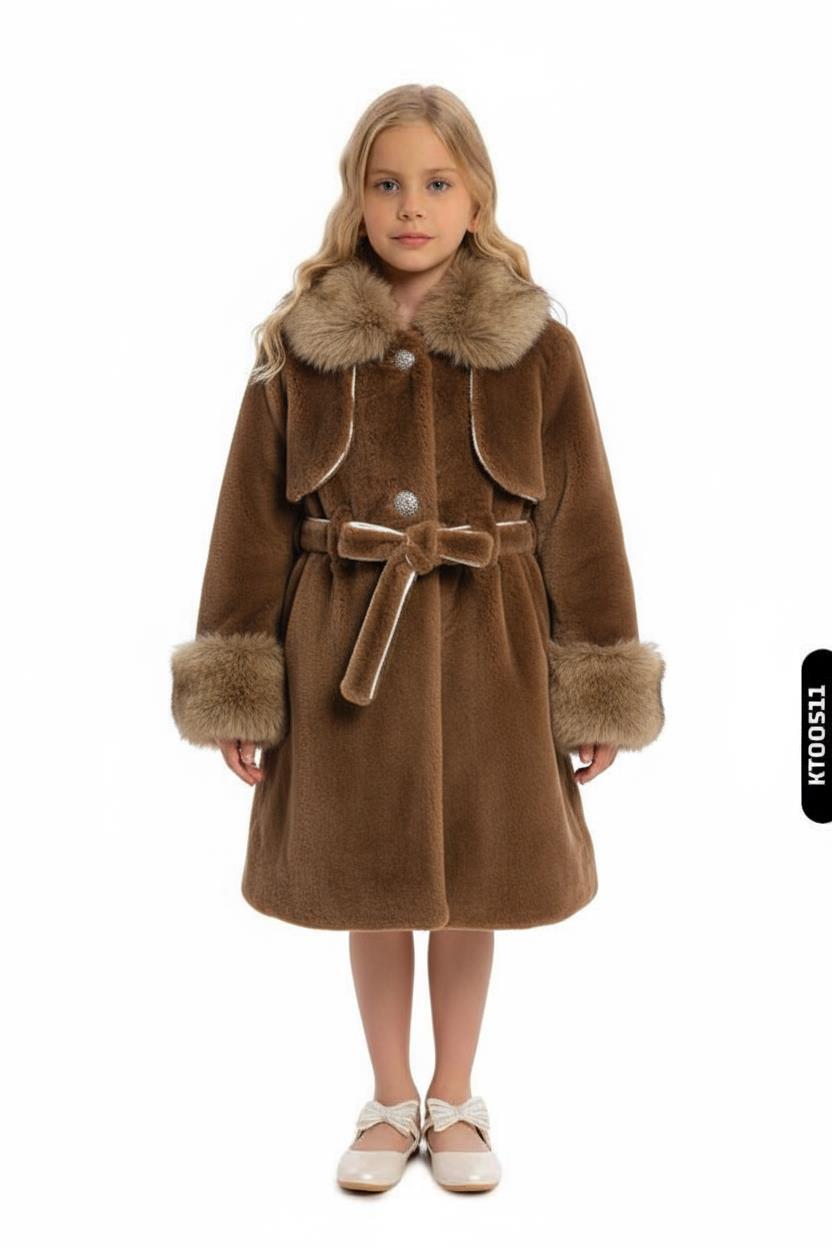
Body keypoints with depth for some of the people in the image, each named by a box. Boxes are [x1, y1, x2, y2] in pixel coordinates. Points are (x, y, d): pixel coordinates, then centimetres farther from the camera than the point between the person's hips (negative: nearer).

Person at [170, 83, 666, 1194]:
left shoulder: (537, 350, -4)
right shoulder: (299, 347, -3)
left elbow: (582, 521, -2)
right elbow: (251, 523, 0)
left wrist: (600, 691, -2)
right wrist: (237, 688, -2)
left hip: (487, 646, 0)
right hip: (346, 645, 1)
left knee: (472, 889, 13)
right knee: (370, 888, 13)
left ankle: (455, 1101, 35)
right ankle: (391, 1102, 34)